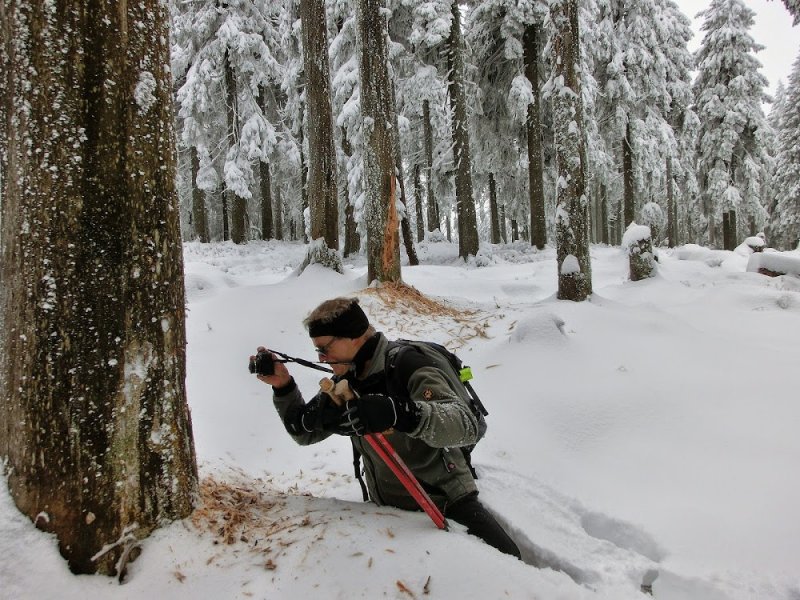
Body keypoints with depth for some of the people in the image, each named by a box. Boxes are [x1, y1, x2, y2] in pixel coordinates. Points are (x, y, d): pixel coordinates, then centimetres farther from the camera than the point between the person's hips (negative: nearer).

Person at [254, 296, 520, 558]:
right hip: (389, 509, 7)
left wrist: (399, 412, -52)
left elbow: (467, 425, -36)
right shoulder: (346, 382, 1)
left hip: (446, 500, -6)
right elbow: (305, 432, 12)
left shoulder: (408, 368, -22)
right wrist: (283, 387, -5)